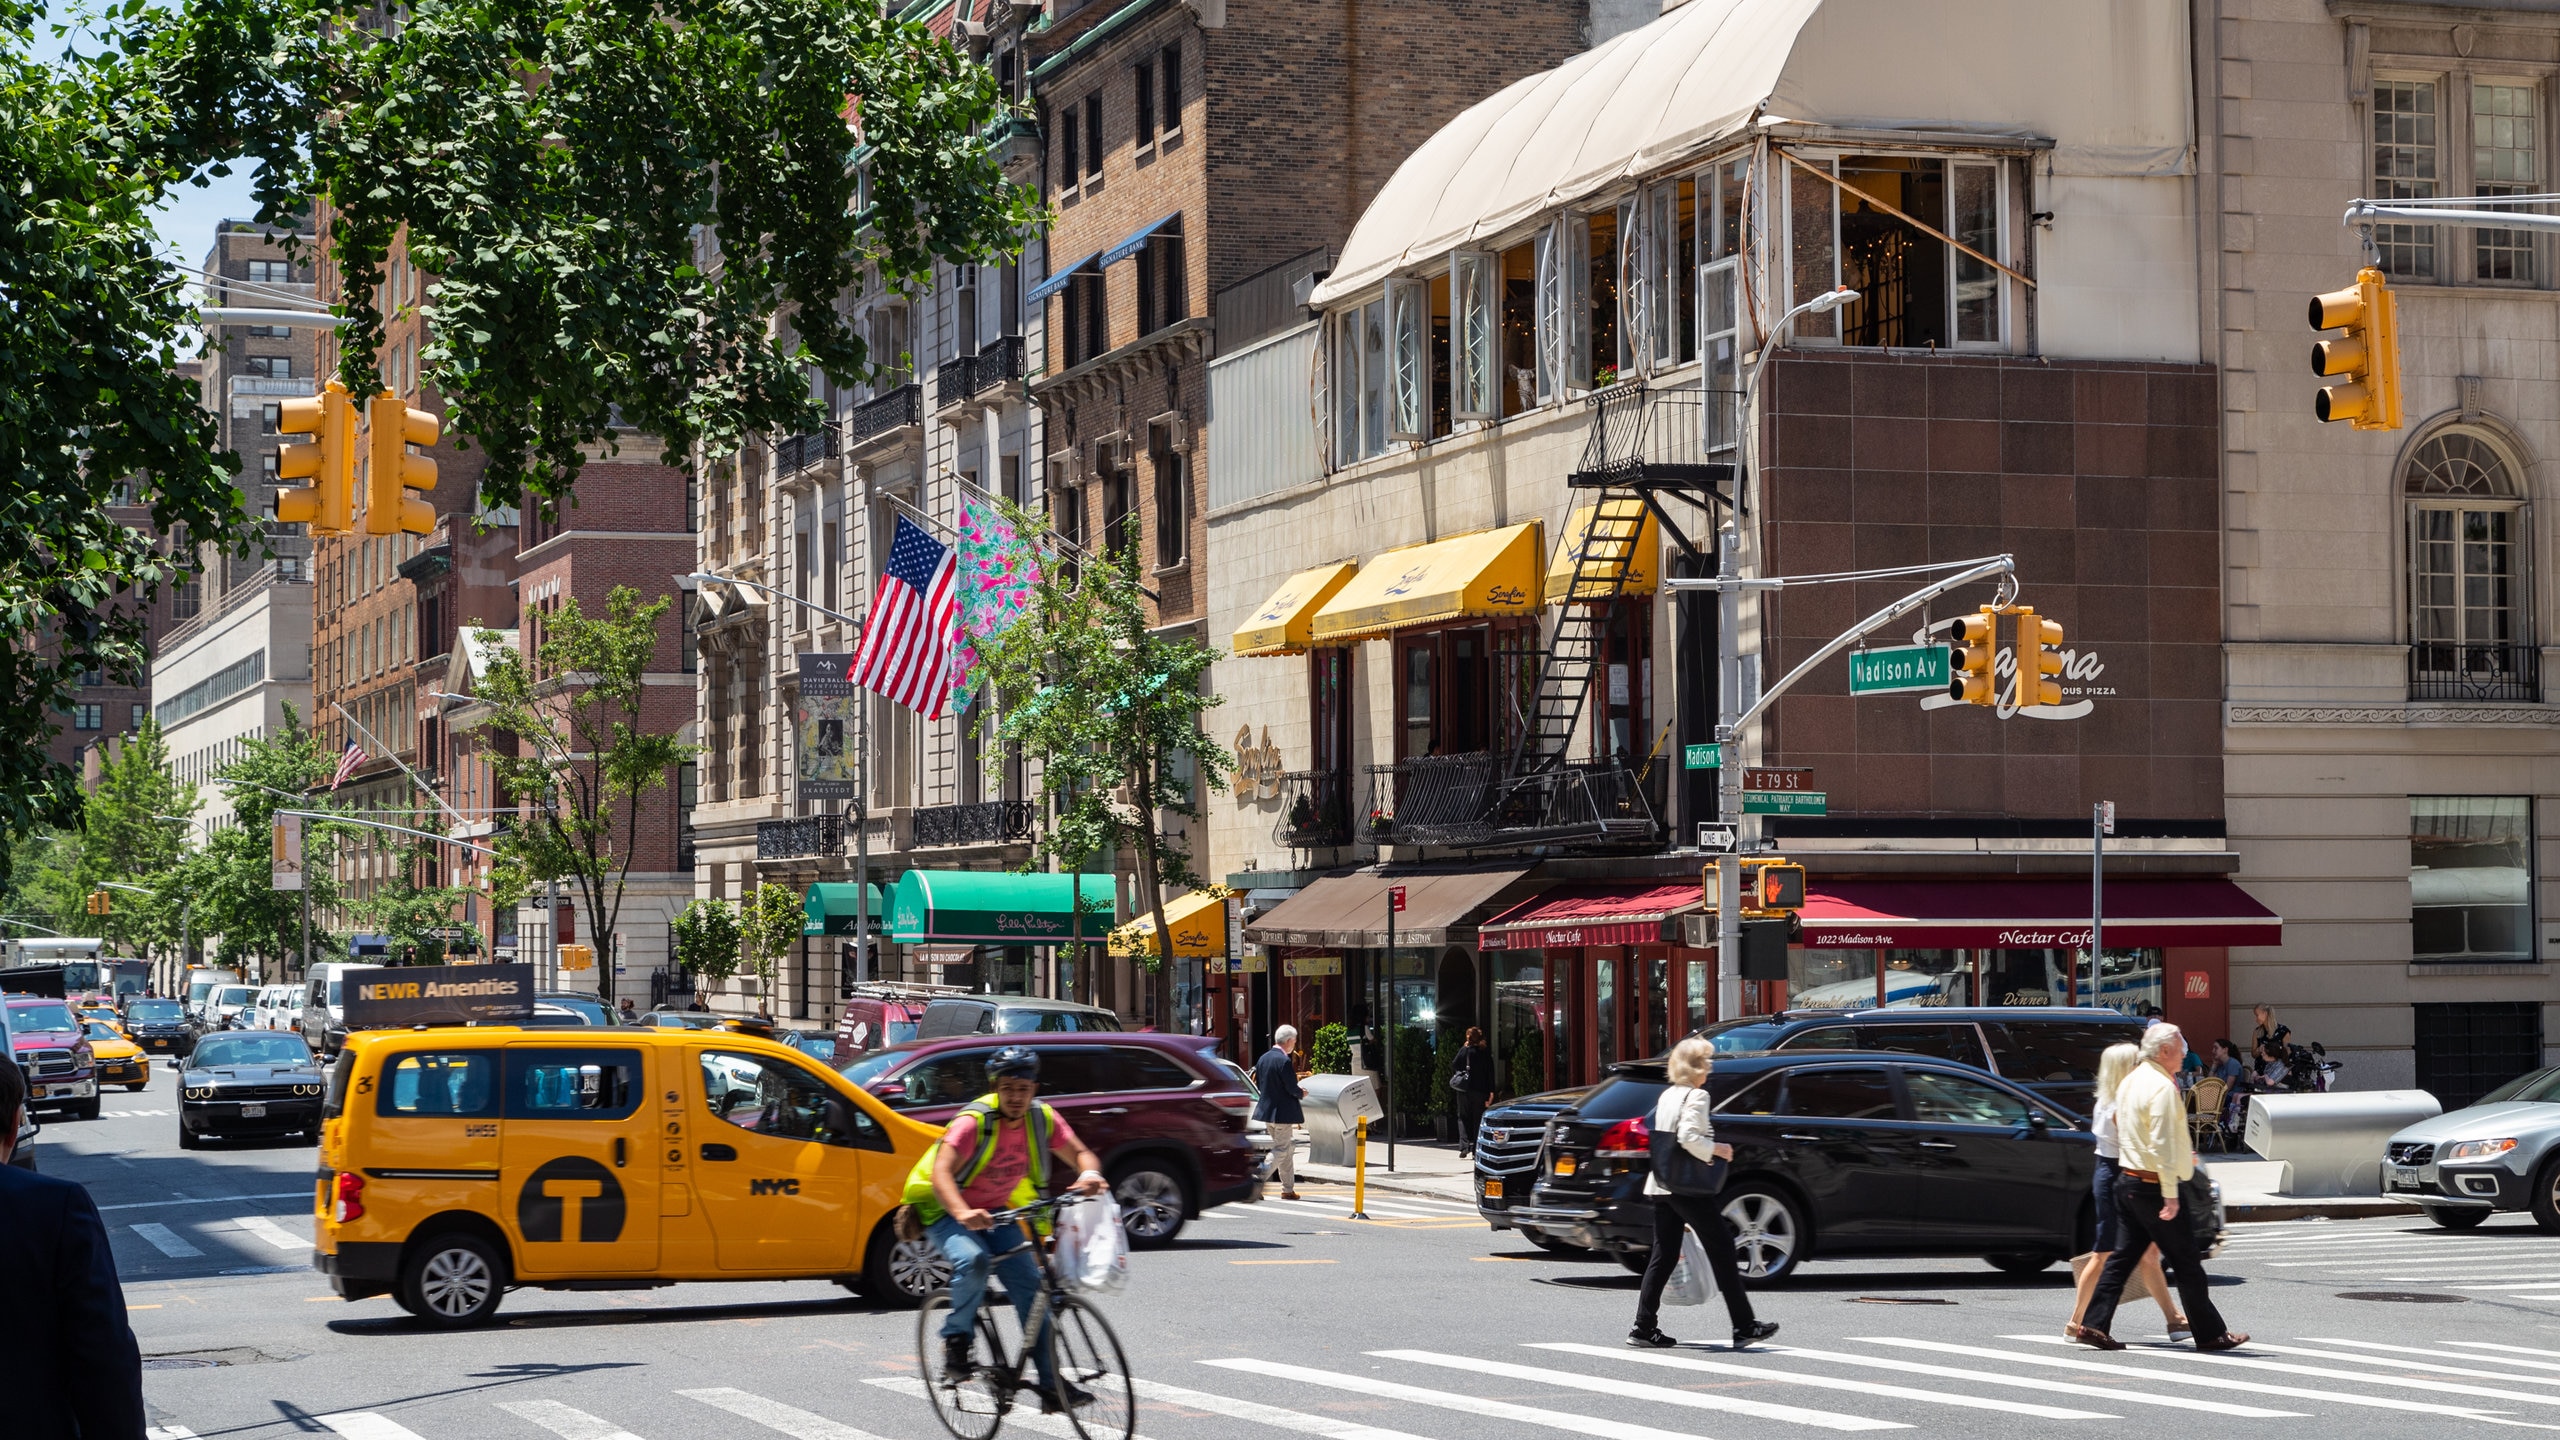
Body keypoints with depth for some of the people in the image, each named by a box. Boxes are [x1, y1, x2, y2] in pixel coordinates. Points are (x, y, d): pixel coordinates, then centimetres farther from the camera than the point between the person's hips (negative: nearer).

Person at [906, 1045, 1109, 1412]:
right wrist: (963, 1214, -57)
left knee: (1030, 1285, -7)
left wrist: (1089, 1175, -33)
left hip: (996, 1210, 5)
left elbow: (1081, 1153, -7)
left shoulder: (1042, 1118, -12)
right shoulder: (975, 1121, -28)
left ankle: (1051, 1385, -3)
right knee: (973, 1261, -35)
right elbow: (940, 1172, -38)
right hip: (946, 1210, -5)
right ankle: (956, 1340, -11)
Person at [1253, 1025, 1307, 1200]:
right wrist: (1301, 1093, 3)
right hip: (1283, 1112, -9)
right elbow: (1292, 1088, -20)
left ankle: (1288, 1189, 23)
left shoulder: (1263, 1058, 7)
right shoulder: (1284, 1061, -19)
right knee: (1280, 1150, -2)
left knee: (1288, 1147, 19)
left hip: (1267, 1110, 9)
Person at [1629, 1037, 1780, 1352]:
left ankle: (1644, 1328, 4)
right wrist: (1718, 1150, -10)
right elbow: (1688, 1137, -23)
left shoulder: (1667, 1095, 14)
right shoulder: (1697, 1096, -11)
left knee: (1663, 1255, 9)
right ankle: (1744, 1327, 1)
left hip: (1661, 1185, 8)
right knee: (1722, 1250, -1)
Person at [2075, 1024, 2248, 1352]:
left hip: (2127, 1178, 9)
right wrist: (2170, 1196, -22)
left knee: (2123, 1256, 10)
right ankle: (2210, 1334, 6)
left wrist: (2183, 1154, 30)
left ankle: (2093, 1324, 3)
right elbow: (2162, 1145, -22)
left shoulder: (2130, 1082, 13)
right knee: (2186, 1262, -1)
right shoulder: (2162, 1087, -17)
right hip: (2152, 1185, -9)